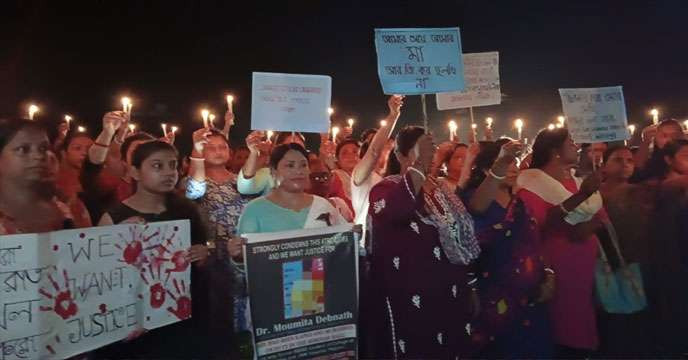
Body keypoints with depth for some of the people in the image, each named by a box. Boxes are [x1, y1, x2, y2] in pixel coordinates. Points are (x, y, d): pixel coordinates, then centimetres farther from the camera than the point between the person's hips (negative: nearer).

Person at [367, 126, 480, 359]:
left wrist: (469, 287, 16)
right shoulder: (386, 189, -9)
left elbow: (461, 237, 18)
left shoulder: (439, 189, 13)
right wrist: (418, 165, -33)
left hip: (450, 298, 7)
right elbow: (394, 213, -36)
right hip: (409, 302, -7)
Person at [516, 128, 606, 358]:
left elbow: (599, 216, 7)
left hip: (584, 263, 6)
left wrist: (588, 226, -15)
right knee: (562, 320, -7)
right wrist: (580, 196, -25)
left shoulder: (577, 180, 16)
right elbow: (542, 222, -20)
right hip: (556, 265, -6)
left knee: (583, 320, 5)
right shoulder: (532, 182, -5)